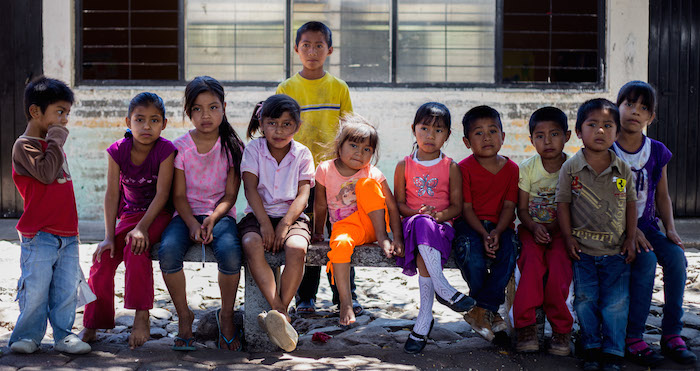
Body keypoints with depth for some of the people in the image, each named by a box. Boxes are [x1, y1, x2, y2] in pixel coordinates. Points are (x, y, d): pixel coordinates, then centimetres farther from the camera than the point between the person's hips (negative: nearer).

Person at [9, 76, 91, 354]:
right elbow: (46, 173, -23)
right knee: (35, 290, -3)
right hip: (39, 235, -7)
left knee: (67, 289, 7)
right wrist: (56, 139, -15)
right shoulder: (25, 146, -8)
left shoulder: (53, 145, 18)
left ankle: (63, 334, 16)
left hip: (67, 235, 7)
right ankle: (28, 335, 12)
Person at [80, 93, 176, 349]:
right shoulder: (118, 150, -7)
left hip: (158, 215, -4)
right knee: (104, 257, -12)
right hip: (129, 214, 4)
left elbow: (162, 194, -17)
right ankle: (92, 325, 3)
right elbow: (112, 195, -7)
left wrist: (142, 227, -27)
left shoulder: (166, 150, -15)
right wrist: (109, 236, -12)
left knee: (136, 248, -31)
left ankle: (142, 318, -21)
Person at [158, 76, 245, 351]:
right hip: (186, 215, 1)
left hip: (220, 214, -1)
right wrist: (192, 224, -18)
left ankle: (226, 315, -6)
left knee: (229, 252, -34)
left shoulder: (232, 146, 1)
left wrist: (212, 219, -19)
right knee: (168, 251, -31)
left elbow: (230, 195, -1)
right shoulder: (180, 147, 2)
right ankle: (184, 316, -7)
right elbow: (179, 195, 0)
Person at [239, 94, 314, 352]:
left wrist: (285, 224, -19)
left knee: (296, 248, -34)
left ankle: (276, 316, -29)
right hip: (259, 215, 0)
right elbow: (251, 188, -4)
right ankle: (280, 312, -41)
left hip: (292, 216, 0)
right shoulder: (254, 149, 5)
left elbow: (302, 195, -4)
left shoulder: (302, 154, 5)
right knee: (252, 245, -34)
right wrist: (264, 223, -18)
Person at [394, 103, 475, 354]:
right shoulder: (404, 166, 10)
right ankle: (445, 291, -33)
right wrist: (418, 213, -11)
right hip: (413, 222, 1)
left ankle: (424, 320, -30)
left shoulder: (450, 167, 8)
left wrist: (438, 215, -15)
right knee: (422, 225, -38)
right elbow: (399, 203, 9)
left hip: (441, 223, -1)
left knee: (423, 255, -34)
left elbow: (457, 206, 5)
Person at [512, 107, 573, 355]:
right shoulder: (528, 168, 1)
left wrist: (554, 227, -18)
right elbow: (522, 209, 1)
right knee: (532, 261, -29)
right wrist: (534, 227, -19)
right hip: (532, 228, 1)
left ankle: (561, 329, -16)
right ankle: (526, 325, -21)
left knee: (558, 264, -29)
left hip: (562, 230, -1)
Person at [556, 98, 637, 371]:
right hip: (583, 249, -1)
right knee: (585, 300, 5)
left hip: (616, 250, 1)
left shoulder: (623, 170, 1)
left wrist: (630, 238, 3)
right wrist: (569, 238, -7)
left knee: (616, 302, 1)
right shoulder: (570, 168, -4)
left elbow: (631, 204, 9)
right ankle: (591, 348, 19)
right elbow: (563, 204, -1)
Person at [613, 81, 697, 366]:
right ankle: (632, 338, -19)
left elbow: (662, 196, 14)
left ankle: (672, 335, -12)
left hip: (646, 224, 4)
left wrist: (670, 229, -2)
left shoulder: (657, 152, 7)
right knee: (646, 260, -30)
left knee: (676, 255, -23)